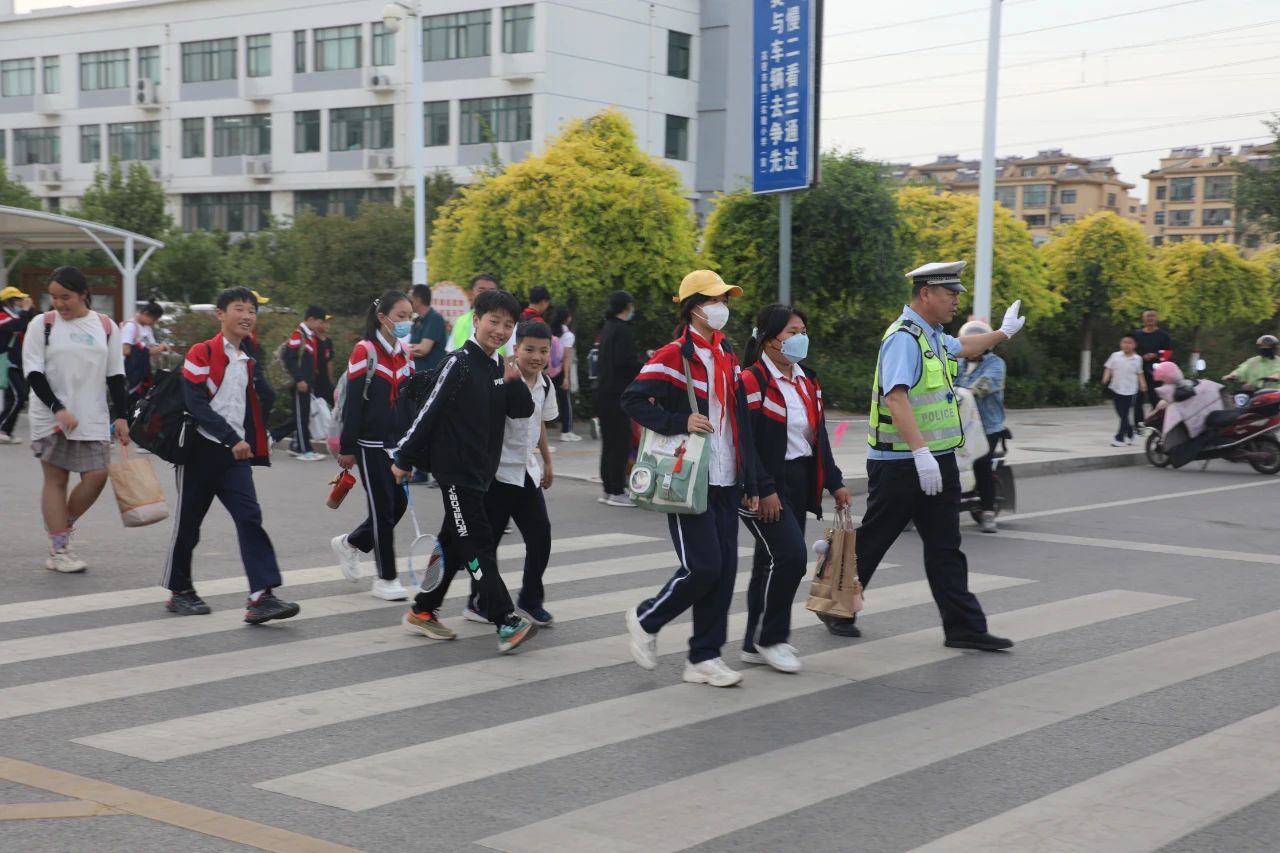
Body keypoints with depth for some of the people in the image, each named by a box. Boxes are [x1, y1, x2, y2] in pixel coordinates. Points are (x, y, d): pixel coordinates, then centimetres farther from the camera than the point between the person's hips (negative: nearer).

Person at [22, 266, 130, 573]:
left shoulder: (106, 326, 5)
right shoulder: (42, 324, -2)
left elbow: (115, 376, 8)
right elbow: (33, 373, -6)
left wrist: (120, 416, 2)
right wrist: (57, 408, -17)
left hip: (94, 418, 3)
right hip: (51, 417, -2)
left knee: (97, 476, -5)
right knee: (55, 480, 1)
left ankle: (61, 528, 18)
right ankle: (58, 550, 7)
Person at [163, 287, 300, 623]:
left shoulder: (249, 360, 12)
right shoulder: (201, 353, -8)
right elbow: (196, 404, -16)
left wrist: (249, 444, 13)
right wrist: (232, 438, -19)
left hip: (235, 454, 5)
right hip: (200, 449, -5)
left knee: (250, 517, -9)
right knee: (188, 522, 6)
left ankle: (262, 596, -16)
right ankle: (179, 591, 23)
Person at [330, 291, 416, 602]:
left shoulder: (405, 354, 8)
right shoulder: (364, 351, -12)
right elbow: (352, 402, -13)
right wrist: (346, 448, -13)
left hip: (397, 444, 7)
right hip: (371, 444, -7)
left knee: (398, 504, 9)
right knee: (383, 508, -2)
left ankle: (349, 543, 32)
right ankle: (386, 579, 8)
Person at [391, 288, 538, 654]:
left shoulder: (499, 366, 9)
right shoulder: (460, 363, -14)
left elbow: (523, 411, 7)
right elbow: (429, 412, -12)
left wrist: (514, 381, -11)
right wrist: (405, 459, -10)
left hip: (481, 471, 8)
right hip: (455, 469, -8)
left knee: (454, 543, 14)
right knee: (478, 546, -9)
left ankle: (422, 612, 26)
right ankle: (507, 623, -12)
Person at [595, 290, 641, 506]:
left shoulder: (607, 328, 16)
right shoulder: (623, 330, -14)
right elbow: (625, 361, -23)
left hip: (604, 392, 10)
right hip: (617, 393, -10)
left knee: (609, 442, 13)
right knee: (621, 443, -6)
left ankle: (609, 490, 18)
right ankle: (617, 492, -6)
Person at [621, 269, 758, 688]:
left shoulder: (728, 358, 14)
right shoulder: (673, 356, -9)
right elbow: (632, 399, -14)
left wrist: (750, 484, 15)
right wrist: (679, 422, -24)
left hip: (726, 482, 7)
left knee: (725, 568, 4)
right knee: (703, 566, -11)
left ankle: (704, 657, 13)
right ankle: (646, 619, 14)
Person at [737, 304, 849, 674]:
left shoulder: (807, 381, 13)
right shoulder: (751, 382, -13)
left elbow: (819, 436, 17)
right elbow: (745, 444, -17)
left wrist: (834, 482, 13)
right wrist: (764, 490, -21)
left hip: (800, 482, 8)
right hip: (766, 486, -8)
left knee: (772, 562, 11)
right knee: (791, 555, -15)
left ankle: (755, 644, 18)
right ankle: (769, 638, 0)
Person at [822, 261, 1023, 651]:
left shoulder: (933, 337, 13)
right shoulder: (904, 338, -18)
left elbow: (962, 346, 38)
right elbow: (896, 398, -29)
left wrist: (1003, 333, 50)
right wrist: (921, 452, -37)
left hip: (937, 460, 9)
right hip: (901, 464, -9)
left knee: (945, 546, 6)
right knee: (872, 542, 4)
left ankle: (964, 626, 7)